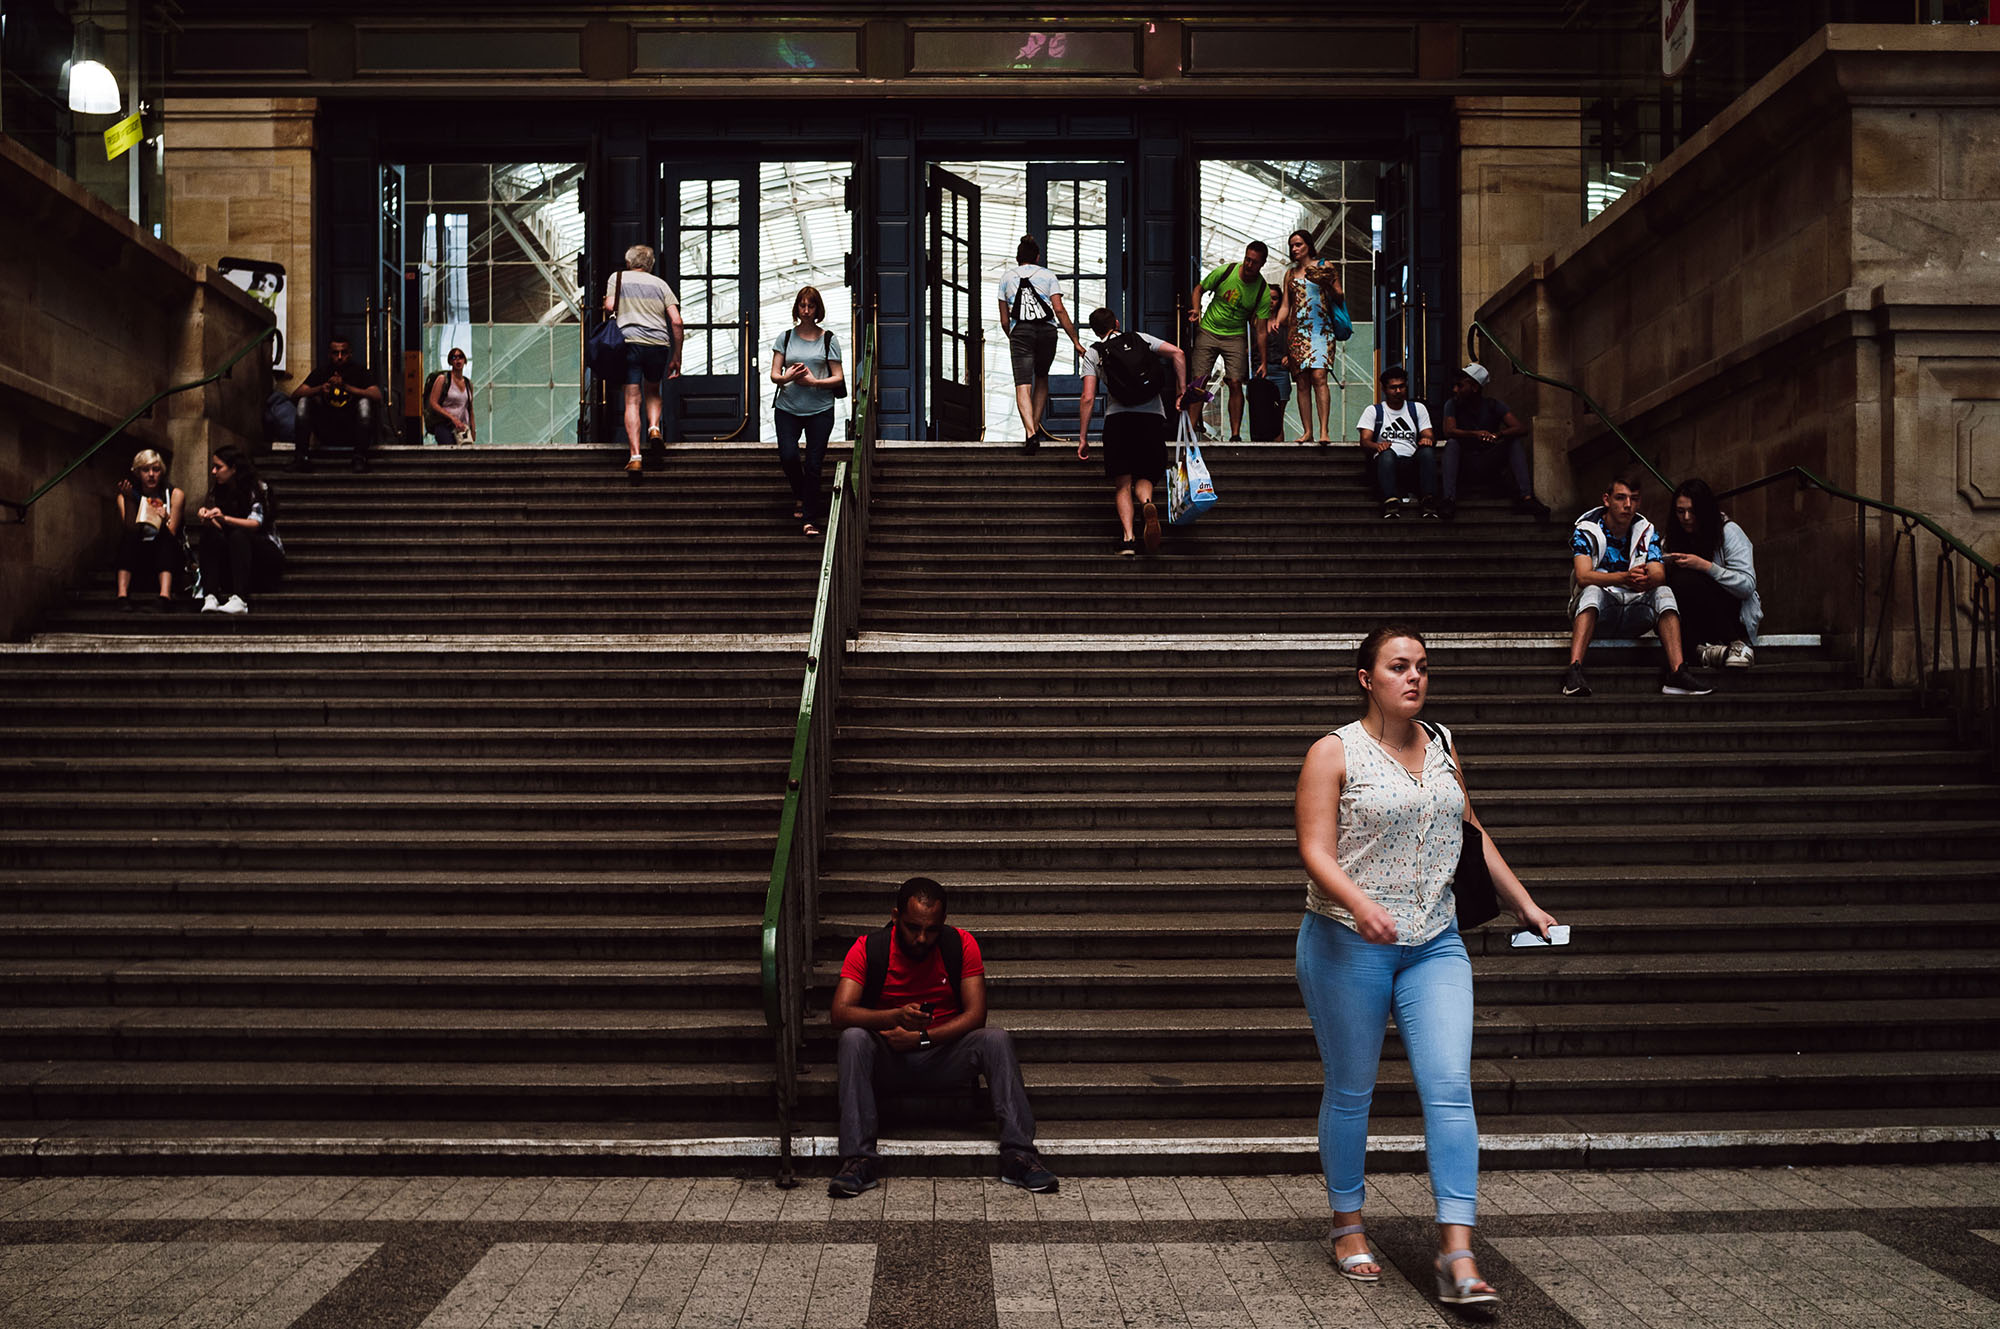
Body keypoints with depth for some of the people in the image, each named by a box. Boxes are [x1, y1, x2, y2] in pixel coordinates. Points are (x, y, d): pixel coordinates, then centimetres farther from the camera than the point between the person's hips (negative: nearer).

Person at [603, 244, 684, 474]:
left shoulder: (618, 278, 14)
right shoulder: (660, 283, 17)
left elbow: (610, 307, -2)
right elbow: (676, 321, 8)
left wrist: (607, 307, 24)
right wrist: (677, 357, 12)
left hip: (629, 341, -2)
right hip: (659, 343, 2)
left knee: (632, 400, -3)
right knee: (653, 390, 26)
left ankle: (635, 456, -13)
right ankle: (654, 427, -1)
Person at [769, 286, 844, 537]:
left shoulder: (828, 339, 5)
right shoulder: (785, 337, 9)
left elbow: (839, 378, 3)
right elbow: (774, 374, 6)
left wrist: (813, 382, -14)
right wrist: (788, 377, -16)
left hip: (820, 410, -1)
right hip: (788, 408, 1)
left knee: (813, 465, -4)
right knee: (788, 456, -16)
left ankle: (809, 519, 3)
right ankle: (799, 495, 15)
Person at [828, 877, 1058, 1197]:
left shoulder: (960, 944, -6)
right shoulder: (869, 949, -9)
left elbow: (976, 1015, -11)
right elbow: (840, 1013, -20)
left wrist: (922, 1037, -23)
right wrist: (894, 1018, -37)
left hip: (944, 1057, 1)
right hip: (888, 1061, 0)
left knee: (996, 1038, -26)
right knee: (853, 1038, -31)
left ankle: (1018, 1154, -30)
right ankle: (858, 1158, -34)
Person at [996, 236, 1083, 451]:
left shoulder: (1006, 277, 16)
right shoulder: (1047, 275, 12)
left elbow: (1004, 320, 15)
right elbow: (1059, 310, 0)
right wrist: (1075, 341, 1)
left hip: (1020, 331, -1)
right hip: (1047, 330, 1)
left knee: (1022, 385, -8)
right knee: (1041, 378, 23)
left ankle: (1031, 433, -26)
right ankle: (1036, 426, 21)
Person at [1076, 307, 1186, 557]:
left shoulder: (1092, 353, 13)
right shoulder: (1140, 338, 18)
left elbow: (1088, 398, 5)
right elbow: (1177, 353, 4)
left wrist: (1083, 438, 9)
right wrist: (1181, 391, 9)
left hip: (1118, 417, -1)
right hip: (1153, 415, 1)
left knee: (1122, 484, 4)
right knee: (1143, 477, 12)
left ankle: (1128, 537, -15)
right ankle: (1147, 504, -24)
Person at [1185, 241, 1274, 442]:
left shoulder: (1263, 291, -10)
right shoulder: (1225, 271, -10)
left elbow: (1262, 330, -8)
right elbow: (1199, 290, 6)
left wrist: (1263, 362, -11)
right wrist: (1196, 309, -14)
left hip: (1236, 336, 0)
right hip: (1208, 330, 0)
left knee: (1235, 383, -11)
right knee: (1199, 380, -8)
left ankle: (1235, 434, -7)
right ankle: (1193, 426, 4)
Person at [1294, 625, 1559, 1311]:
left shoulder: (1442, 745, 12)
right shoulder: (1334, 753, -6)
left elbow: (1471, 833, 23)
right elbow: (1316, 852, -13)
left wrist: (1523, 902, 21)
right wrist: (1360, 904, -30)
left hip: (1435, 945, 4)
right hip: (1348, 945, -4)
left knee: (1450, 1088, -7)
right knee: (1350, 1093, 7)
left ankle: (1458, 1256, -7)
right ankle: (1348, 1228, 27)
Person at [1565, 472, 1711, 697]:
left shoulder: (1647, 532, 6)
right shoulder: (1586, 531, -5)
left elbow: (1660, 576, -8)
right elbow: (1583, 577, -20)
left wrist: (1646, 580, -34)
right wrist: (1625, 578, -37)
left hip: (1634, 613, 3)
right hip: (1595, 611, -3)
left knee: (1664, 592, -22)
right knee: (1593, 591, -33)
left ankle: (1677, 671, -35)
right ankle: (1574, 671, -49)